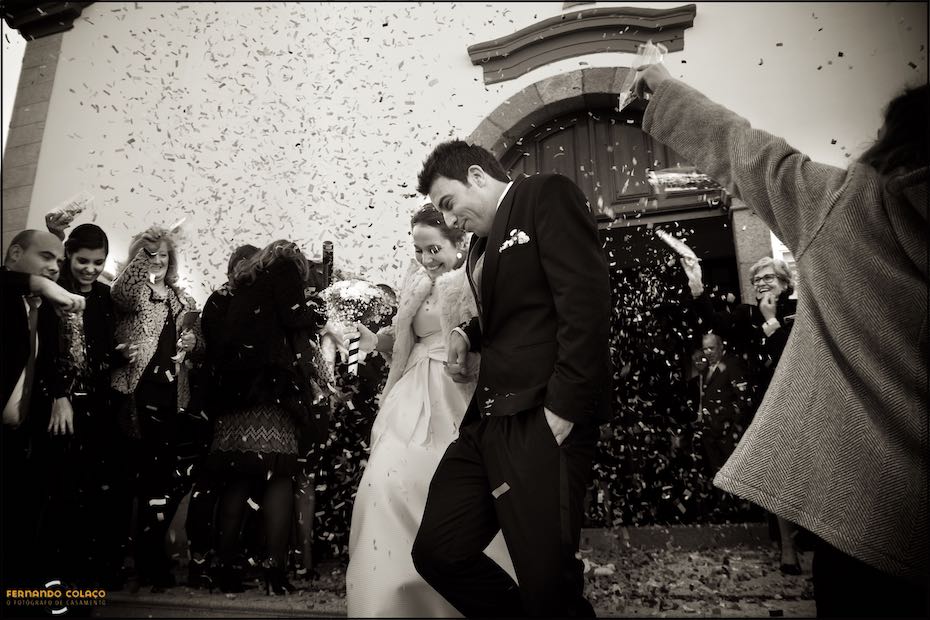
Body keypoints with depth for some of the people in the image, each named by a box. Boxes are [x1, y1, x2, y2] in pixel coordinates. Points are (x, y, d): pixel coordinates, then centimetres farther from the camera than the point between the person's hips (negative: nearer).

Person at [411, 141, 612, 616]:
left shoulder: (546, 194, -2)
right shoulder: (481, 243, 23)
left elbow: (585, 298, -13)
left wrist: (563, 408, -17)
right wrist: (467, 334, 11)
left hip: (540, 419, -8)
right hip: (487, 421, 9)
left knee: (548, 580, -4)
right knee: (436, 552, 9)